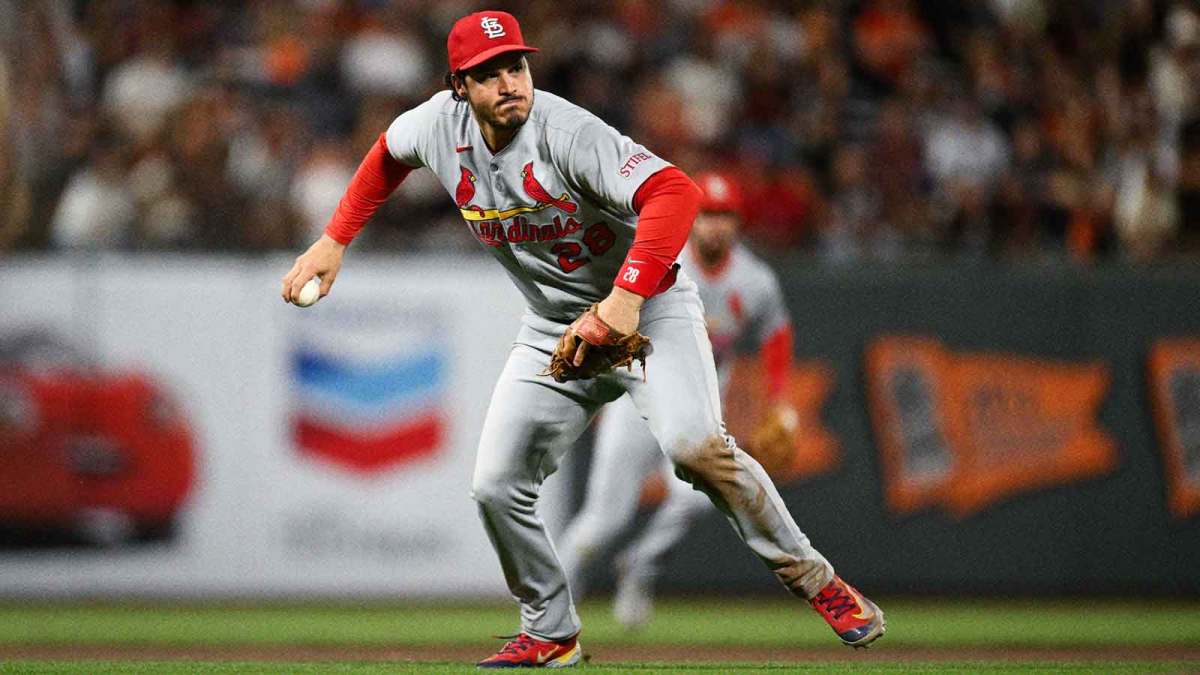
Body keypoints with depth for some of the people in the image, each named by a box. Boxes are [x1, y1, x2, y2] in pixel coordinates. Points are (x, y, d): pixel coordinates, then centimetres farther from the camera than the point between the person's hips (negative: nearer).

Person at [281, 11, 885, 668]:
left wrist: (627, 297, -52)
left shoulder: (567, 133, -27)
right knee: (497, 486, -3)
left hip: (650, 305, -6)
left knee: (693, 444, -29)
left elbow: (674, 191, -41)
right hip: (554, 330, 6)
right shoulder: (441, 126, -7)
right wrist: (333, 241, 11)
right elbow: (388, 153, 18)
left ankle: (810, 577, -14)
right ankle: (551, 633, 18)